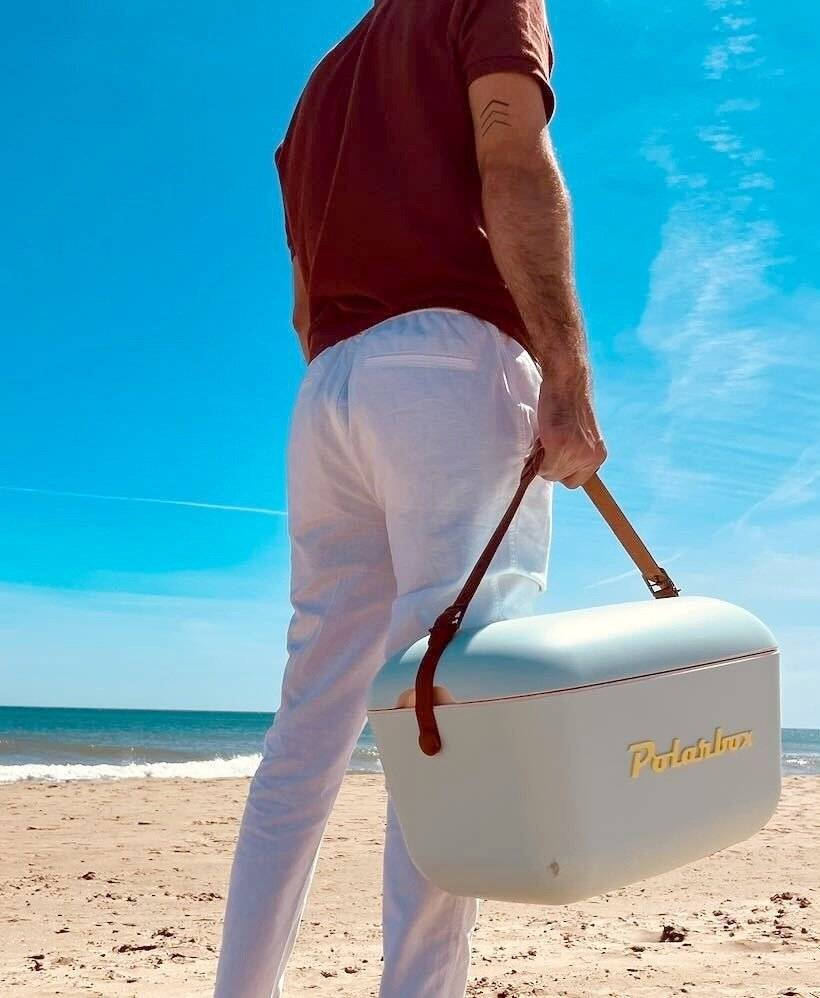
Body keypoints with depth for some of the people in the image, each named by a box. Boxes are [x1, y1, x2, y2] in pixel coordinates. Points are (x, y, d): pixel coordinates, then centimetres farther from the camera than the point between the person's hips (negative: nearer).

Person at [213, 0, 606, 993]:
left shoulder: (324, 81, 32)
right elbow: (516, 167, -7)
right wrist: (567, 374, -15)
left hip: (327, 392, 6)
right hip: (452, 367, -6)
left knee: (306, 735, 5)